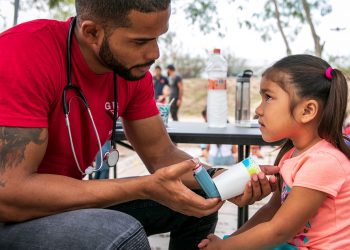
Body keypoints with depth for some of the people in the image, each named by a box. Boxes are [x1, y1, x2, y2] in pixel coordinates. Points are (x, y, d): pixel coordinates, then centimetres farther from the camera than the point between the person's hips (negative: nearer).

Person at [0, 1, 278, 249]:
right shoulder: (24, 55, -29)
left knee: (200, 203, 3)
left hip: (63, 201, 7)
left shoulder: (133, 69, -6)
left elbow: (162, 155, 0)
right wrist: (145, 187, -32)